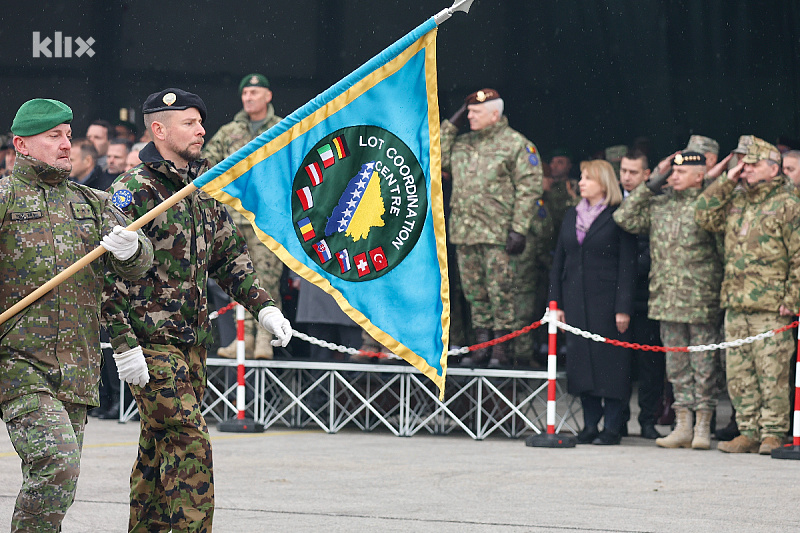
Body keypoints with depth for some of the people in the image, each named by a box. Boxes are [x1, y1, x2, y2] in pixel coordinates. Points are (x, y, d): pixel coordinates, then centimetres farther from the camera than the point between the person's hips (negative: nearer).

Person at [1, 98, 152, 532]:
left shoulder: (92, 203, 16)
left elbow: (139, 264, 7)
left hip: (77, 370, 6)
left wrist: (129, 249, -17)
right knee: (57, 463, -21)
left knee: (56, 479, 8)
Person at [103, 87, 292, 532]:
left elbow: (229, 256, 22)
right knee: (189, 441, -13)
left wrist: (262, 306, 9)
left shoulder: (204, 189, 14)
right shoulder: (133, 190, -11)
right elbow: (109, 272, -14)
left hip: (193, 339, 7)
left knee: (161, 445, 12)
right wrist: (124, 344, -19)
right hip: (149, 341, -7)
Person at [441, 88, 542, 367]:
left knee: (500, 291, -6)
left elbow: (529, 188, -6)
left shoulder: (516, 144, -3)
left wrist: (519, 229, -14)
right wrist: (450, 125, 9)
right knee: (474, 291, 9)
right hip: (464, 230, 6)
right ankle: (482, 346, 15)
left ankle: (501, 348, -2)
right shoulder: (462, 143, 16)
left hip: (497, 233, -6)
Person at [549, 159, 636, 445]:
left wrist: (623, 308, -13)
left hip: (606, 299, -6)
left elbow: (627, 265, -7)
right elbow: (559, 261, 15)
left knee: (610, 360, -5)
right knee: (581, 359, 4)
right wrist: (556, 303, 8)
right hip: (576, 299, 6)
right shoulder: (571, 216, 15)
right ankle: (590, 425, 10)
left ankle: (611, 428, -1)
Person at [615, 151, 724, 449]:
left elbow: (725, 248, -4)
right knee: (676, 363, 9)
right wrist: (652, 184, 6)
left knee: (704, 363, 0)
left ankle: (703, 427, 6)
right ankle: (682, 426, 14)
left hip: (701, 301, -5)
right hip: (667, 298, 5)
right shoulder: (658, 203, 12)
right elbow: (626, 219, 6)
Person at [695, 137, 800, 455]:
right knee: (738, 372, 7)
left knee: (771, 372, -6)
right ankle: (749, 432, 13)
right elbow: (705, 217, 7)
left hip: (770, 308, -6)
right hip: (734, 304, 6)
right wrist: (726, 182, 5)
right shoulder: (734, 201, 17)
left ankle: (773, 433, 0)